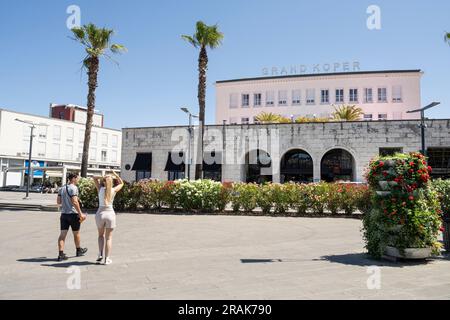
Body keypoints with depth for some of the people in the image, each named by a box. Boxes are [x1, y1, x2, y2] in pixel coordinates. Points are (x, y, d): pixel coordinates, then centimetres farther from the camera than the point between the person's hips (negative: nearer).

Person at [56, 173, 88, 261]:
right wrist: (80, 213, -18)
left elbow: (58, 202, 11)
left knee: (63, 234, 2)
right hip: (73, 213, -6)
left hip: (64, 214, 6)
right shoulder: (74, 188, -13)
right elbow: (75, 202, -20)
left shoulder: (62, 188, 11)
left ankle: (61, 254, -1)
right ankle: (79, 250, 28)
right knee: (76, 233, 11)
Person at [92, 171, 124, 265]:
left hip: (100, 213, 1)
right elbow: (121, 183, 20)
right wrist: (115, 175, 19)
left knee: (101, 235, 22)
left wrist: (103, 177, 4)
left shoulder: (100, 189, 0)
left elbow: (94, 178, 16)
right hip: (110, 213, -1)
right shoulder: (114, 190, -1)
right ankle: (107, 259, 6)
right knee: (108, 237, 8)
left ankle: (100, 254, 10)